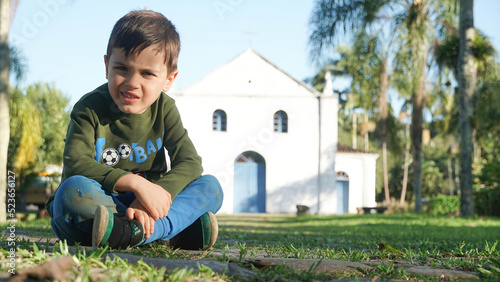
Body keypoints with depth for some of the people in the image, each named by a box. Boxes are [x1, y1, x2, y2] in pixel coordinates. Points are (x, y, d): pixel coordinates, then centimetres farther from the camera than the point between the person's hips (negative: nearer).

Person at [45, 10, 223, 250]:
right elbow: (76, 164, -23)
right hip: (94, 208, -4)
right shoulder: (90, 108, -9)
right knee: (74, 189, -36)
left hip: (142, 205, 4)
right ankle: (177, 232, -34)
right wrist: (135, 183, -34)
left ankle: (132, 232, -39)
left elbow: (189, 162, -9)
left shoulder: (164, 109, 2)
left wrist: (150, 202, -28)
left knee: (210, 187, -14)